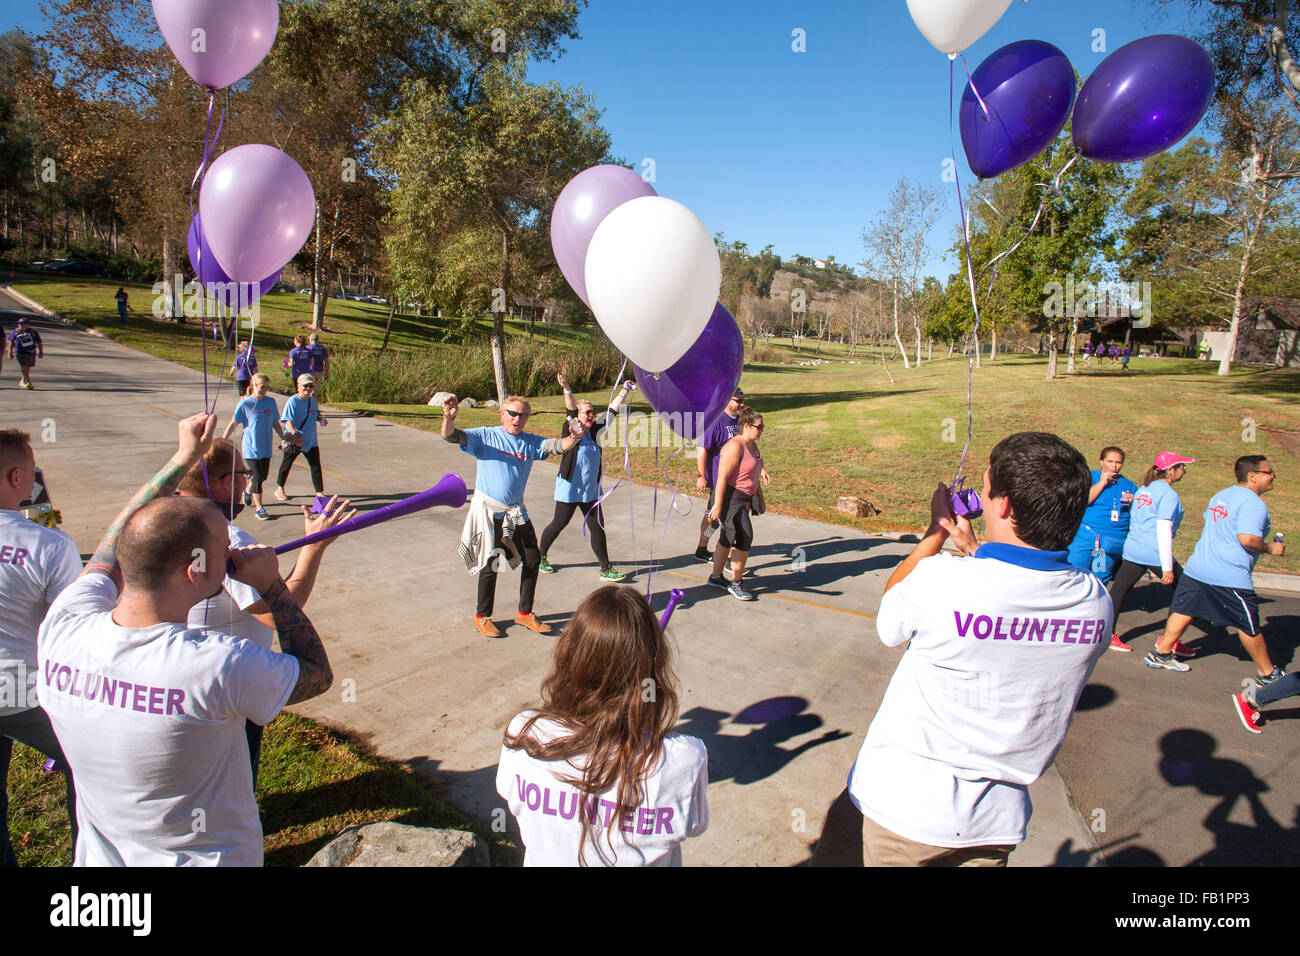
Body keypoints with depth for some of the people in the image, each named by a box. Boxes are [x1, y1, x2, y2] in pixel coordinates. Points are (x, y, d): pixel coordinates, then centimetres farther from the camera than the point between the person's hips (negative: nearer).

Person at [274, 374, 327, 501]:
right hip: (293, 442, -5)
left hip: (311, 440, 5)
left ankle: (320, 492, 6)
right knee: (286, 464, 13)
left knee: (316, 466, 1)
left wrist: (321, 419, -1)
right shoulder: (292, 401, -14)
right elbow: (288, 420, -21)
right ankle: (279, 489, 32)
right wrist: (295, 434, -34)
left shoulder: (312, 401, 7)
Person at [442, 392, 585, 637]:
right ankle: (482, 617, 20)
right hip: (487, 510, -4)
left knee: (533, 559, 7)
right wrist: (449, 417, -37)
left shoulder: (531, 442, 5)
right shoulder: (485, 436, -4)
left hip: (516, 512, 5)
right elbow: (452, 436, -15)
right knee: (490, 564, 1)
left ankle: (525, 613, 24)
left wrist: (574, 437, -31)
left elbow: (557, 446, -9)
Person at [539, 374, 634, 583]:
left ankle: (606, 569, 10)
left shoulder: (594, 432, 4)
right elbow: (570, 411, -27)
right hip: (569, 489, -5)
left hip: (590, 491, 6)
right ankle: (540, 556, 31)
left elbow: (611, 411, 9)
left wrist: (624, 391, 10)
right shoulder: (570, 431, -10)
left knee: (597, 527, 5)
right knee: (559, 524, 8)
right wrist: (567, 390, -43)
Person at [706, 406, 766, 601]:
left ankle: (716, 578, 26)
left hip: (745, 498, 9)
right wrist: (718, 504, -24)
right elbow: (722, 477, -21)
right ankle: (736, 583, -1)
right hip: (731, 497, -9)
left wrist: (760, 498, 25)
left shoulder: (753, 445, 12)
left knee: (728, 539, 15)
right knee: (745, 537, -12)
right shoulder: (735, 447, -18)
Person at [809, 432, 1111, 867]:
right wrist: (970, 548, 16)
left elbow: (889, 620, -3)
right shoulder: (1095, 602, -10)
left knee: (835, 855, 16)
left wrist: (936, 530, 7)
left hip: (899, 806, -4)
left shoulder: (941, 580, -27)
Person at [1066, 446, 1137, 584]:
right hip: (1085, 536, -3)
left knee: (1100, 580, 6)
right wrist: (1101, 483, -11)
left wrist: (1133, 504, -3)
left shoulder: (1128, 485, 15)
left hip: (1114, 543, 3)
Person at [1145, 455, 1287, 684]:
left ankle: (1161, 653, 13)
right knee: (1249, 626, 7)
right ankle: (1267, 673, 22)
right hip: (1230, 577, -8)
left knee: (1184, 611, 11)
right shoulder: (1253, 504, -14)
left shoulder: (1221, 495, 14)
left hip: (1196, 568, 8)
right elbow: (1248, 539, -25)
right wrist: (1270, 548, -8)